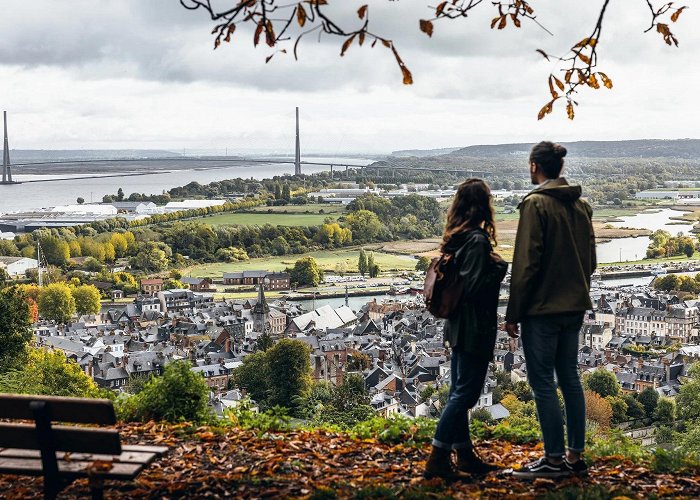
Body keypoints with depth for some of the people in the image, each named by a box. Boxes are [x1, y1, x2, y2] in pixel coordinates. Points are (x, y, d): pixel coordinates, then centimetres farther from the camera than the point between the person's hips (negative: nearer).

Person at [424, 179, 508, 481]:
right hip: (475, 328, -10)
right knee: (465, 392, -4)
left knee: (459, 391, 14)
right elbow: (473, 288, -23)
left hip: (459, 326, 10)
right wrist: (500, 266, -12)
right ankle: (437, 459, -2)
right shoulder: (478, 240, -19)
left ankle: (465, 455, 25)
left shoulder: (456, 238, 9)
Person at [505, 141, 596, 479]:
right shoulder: (581, 205, 10)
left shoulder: (536, 203, -13)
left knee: (542, 382, 0)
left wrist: (513, 314, -11)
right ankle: (575, 456, 19)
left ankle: (554, 459, 4)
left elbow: (526, 263, -16)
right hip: (574, 306, 8)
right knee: (569, 377, 13)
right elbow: (590, 259, 15)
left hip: (542, 308, -8)